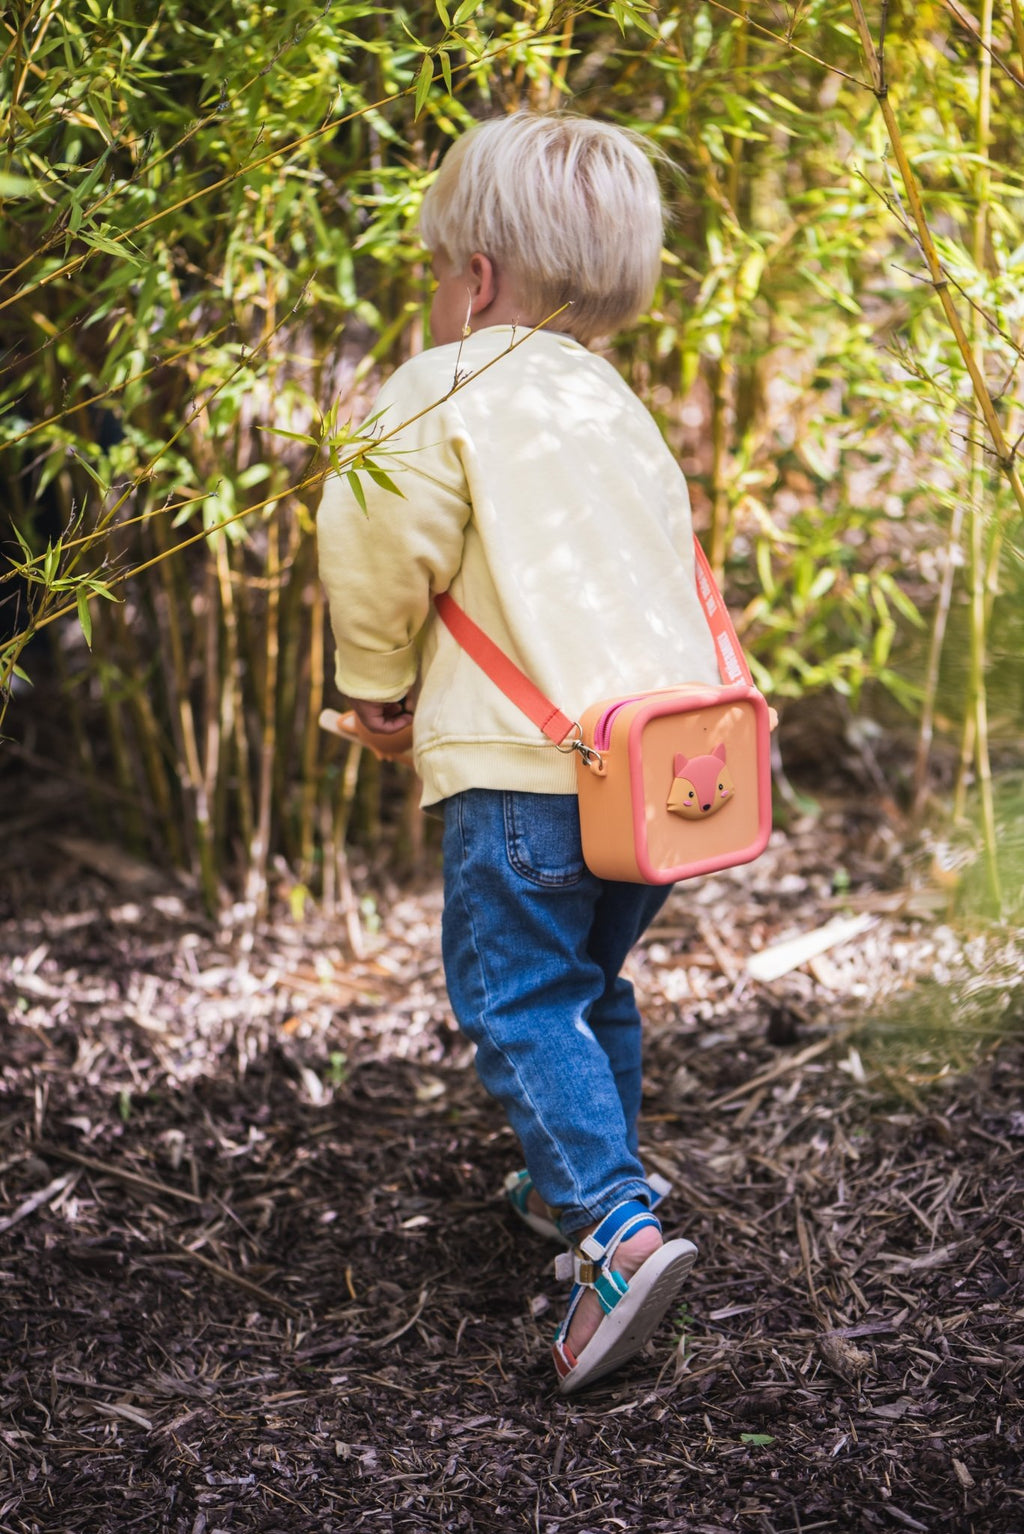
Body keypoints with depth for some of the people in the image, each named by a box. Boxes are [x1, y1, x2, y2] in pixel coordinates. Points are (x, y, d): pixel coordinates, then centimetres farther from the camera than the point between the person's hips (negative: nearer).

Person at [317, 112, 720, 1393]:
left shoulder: (443, 394, -2)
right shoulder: (622, 409, 23)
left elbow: (383, 548, -12)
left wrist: (376, 681, 7)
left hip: (528, 765, -8)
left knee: (520, 1003, -5)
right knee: (592, 984, 23)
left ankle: (619, 1231, -17)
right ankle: (578, 1185, 35)